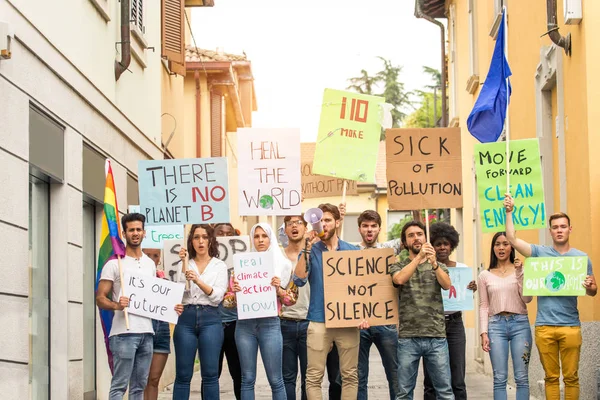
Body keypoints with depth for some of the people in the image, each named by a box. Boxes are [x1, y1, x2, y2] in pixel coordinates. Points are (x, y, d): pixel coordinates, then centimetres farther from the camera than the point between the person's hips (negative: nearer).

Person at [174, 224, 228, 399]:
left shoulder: (219, 266, 8)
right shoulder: (185, 264, 10)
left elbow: (217, 296, -4)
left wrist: (199, 281, -18)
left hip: (210, 319, 0)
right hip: (186, 319, 1)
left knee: (210, 373, -1)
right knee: (183, 374, 2)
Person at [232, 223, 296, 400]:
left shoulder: (282, 264, 5)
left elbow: (290, 301, 6)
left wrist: (278, 289, -13)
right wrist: (234, 290, -9)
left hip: (270, 324, -2)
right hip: (245, 324, 2)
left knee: (275, 380, -1)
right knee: (247, 379, 3)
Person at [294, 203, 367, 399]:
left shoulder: (353, 251, 7)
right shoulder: (310, 250, 3)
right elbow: (299, 280, -12)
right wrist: (308, 248, -17)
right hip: (319, 321, -1)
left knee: (350, 375, 6)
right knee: (314, 377, 0)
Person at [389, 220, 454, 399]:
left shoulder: (438, 265, 10)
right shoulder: (398, 267, 7)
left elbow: (446, 285, -10)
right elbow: (399, 279, -16)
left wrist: (433, 263, -27)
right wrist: (419, 257, -25)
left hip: (437, 337, 1)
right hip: (407, 338, -1)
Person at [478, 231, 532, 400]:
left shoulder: (521, 270, 6)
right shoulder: (485, 275, 9)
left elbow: (527, 299, -3)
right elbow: (483, 306, 7)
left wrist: (520, 274, -10)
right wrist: (484, 332, -2)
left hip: (520, 324, 0)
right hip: (496, 325, 1)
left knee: (522, 377, -1)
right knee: (500, 378, -1)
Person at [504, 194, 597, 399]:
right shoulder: (540, 252, 7)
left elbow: (593, 291, 9)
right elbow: (512, 239, 0)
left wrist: (589, 287, -14)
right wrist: (509, 212, -5)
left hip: (570, 326, -1)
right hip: (544, 326, 1)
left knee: (571, 376, 1)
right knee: (551, 377, 5)